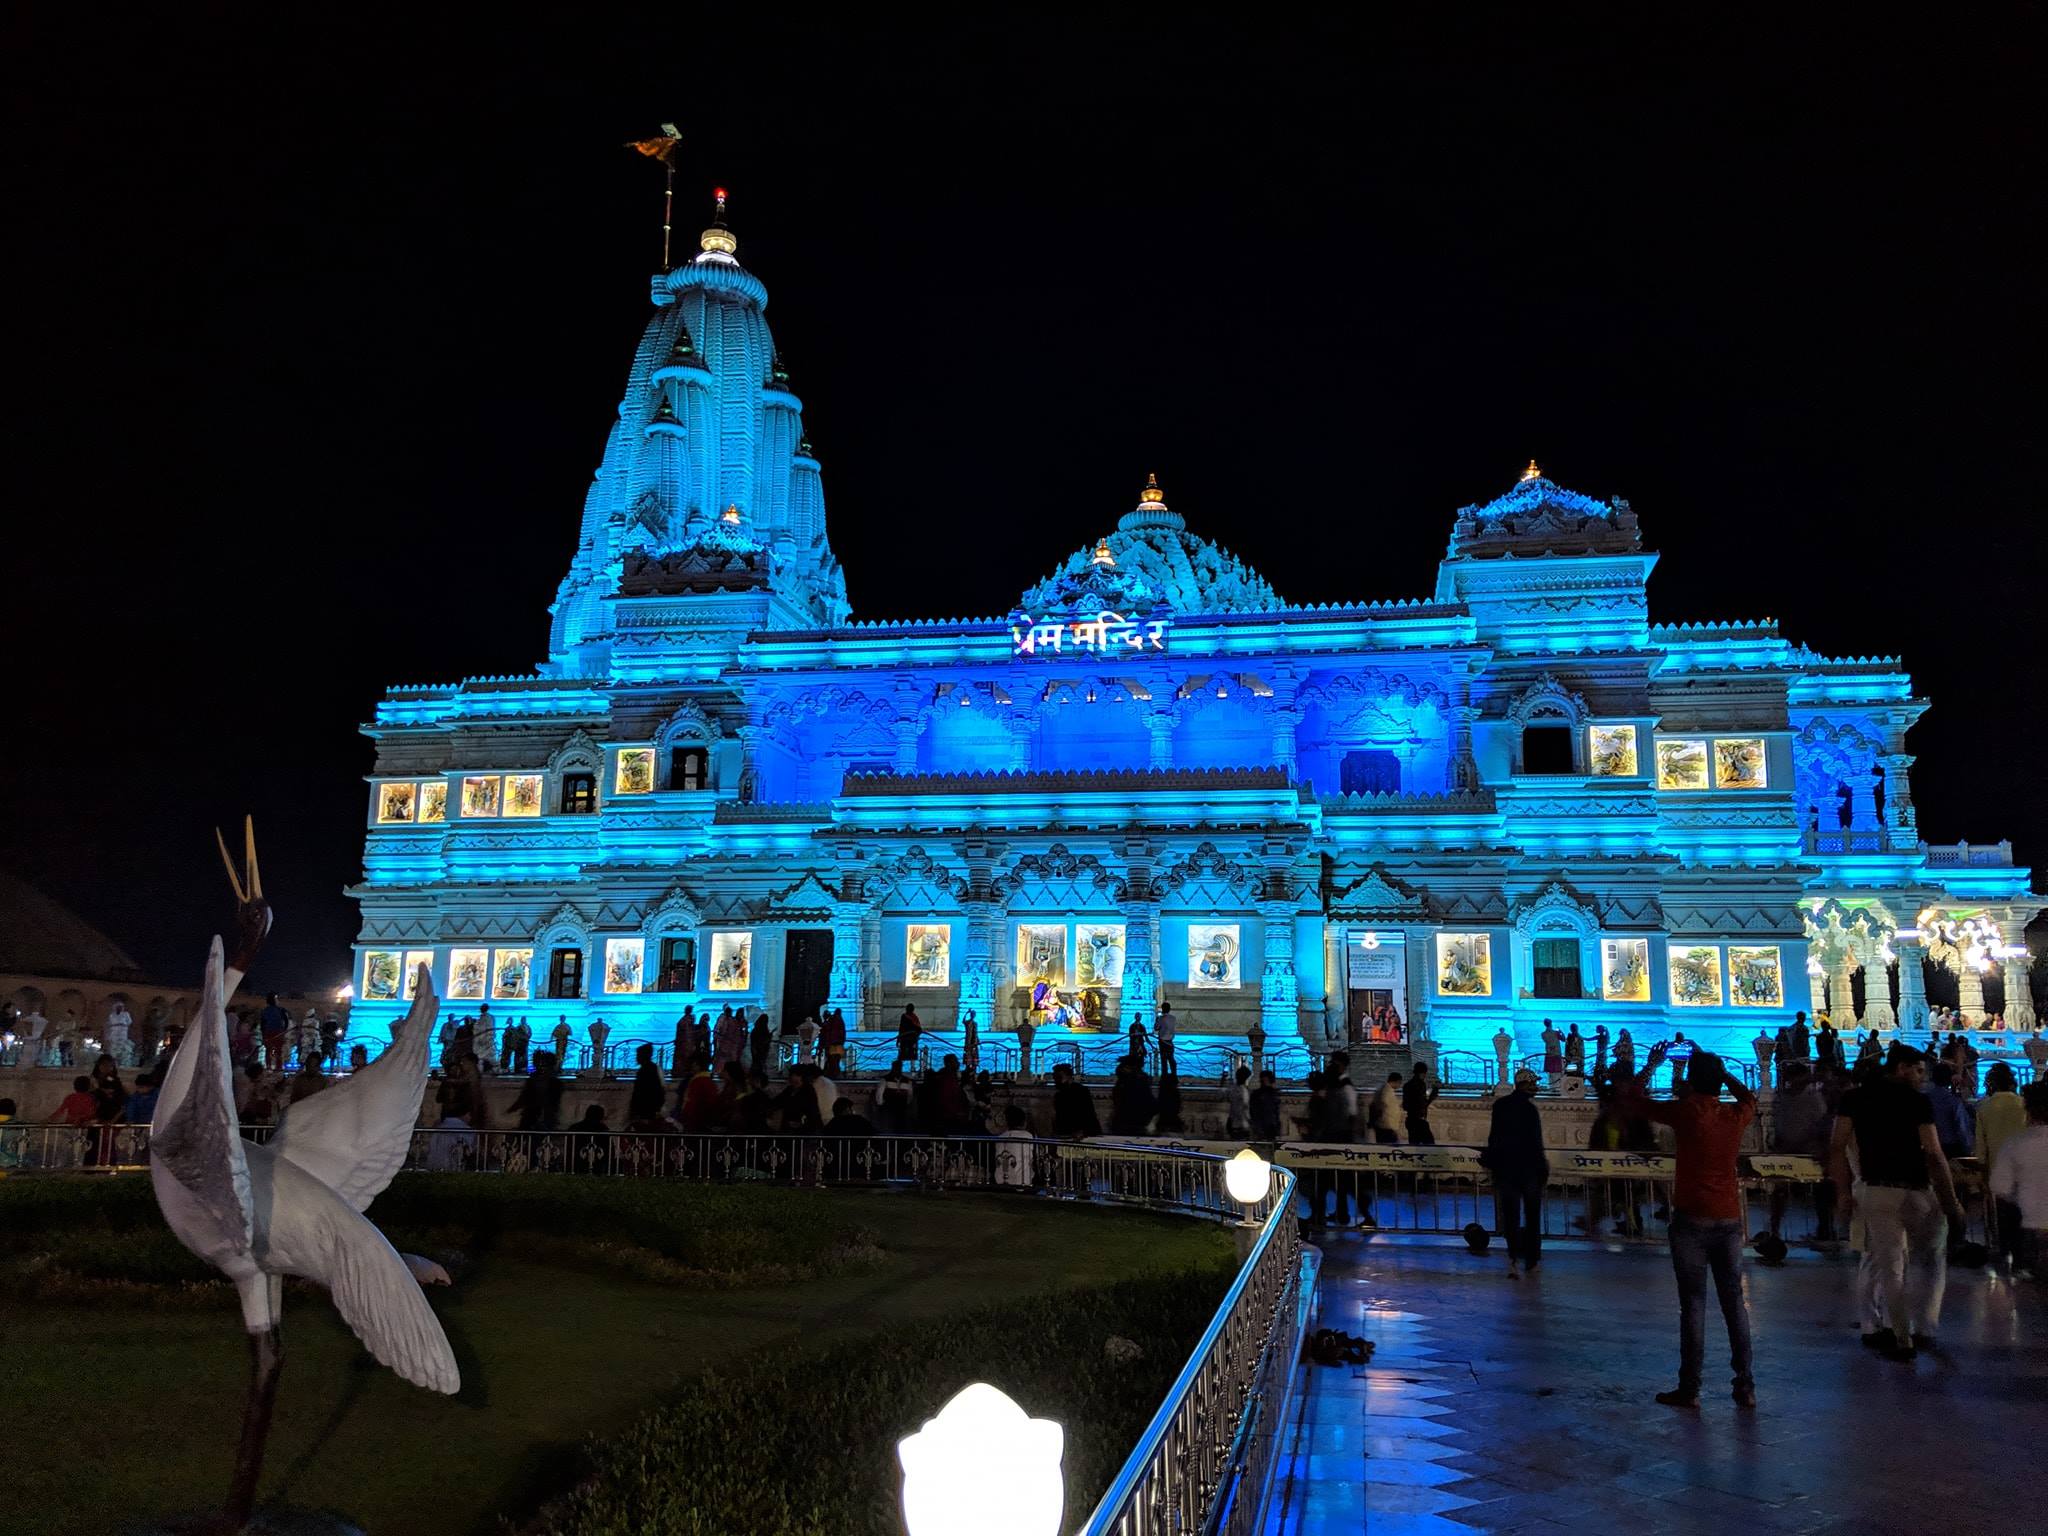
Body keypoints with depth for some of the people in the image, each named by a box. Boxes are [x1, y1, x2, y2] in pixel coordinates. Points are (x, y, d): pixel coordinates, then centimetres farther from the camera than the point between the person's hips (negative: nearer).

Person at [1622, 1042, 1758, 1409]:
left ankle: (1689, 1388, 4)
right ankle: (1745, 1386, 16)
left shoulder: (1685, 1113, -11)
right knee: (1734, 1301, 11)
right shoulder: (1736, 1116, 2)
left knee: (1693, 1303, -1)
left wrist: (1652, 1065, 13)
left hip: (1692, 1220, -4)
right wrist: (1720, 1069, 28)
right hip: (1730, 1219, 4)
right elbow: (1749, 1097, 27)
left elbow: (1631, 1095, 0)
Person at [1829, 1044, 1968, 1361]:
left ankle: (1902, 1340, 8)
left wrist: (1844, 1194, 7)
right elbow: (1933, 1156, -14)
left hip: (1876, 1192, 3)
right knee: (1929, 1262, 18)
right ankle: (1924, 1330, 18)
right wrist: (1951, 1203, -7)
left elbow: (1838, 1149, 1)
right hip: (1918, 1192, -3)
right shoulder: (1917, 1101, -9)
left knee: (1888, 1268, 8)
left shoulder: (1855, 1098, 4)